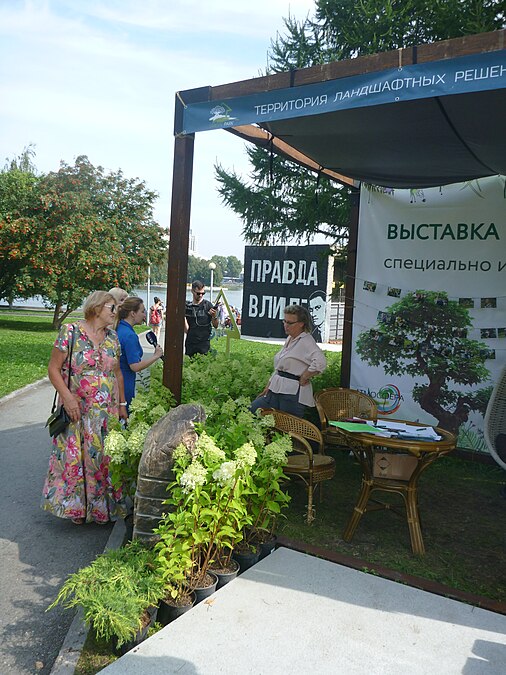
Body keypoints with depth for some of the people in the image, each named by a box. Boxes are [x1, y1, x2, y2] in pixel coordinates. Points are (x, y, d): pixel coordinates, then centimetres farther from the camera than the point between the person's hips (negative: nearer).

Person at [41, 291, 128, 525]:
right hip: (76, 410, -4)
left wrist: (122, 404, 14)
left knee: (104, 457, 9)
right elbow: (53, 369, -7)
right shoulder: (70, 332, -8)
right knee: (73, 458, 1)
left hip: (107, 412, 4)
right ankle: (73, 505, 20)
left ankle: (103, 505, 24)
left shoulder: (113, 337, 8)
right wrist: (67, 397, -17)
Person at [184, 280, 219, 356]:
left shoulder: (208, 305, 1)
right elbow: (186, 329, 5)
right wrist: (183, 317, -11)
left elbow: (215, 326, 0)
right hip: (190, 343, 3)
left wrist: (214, 316, -18)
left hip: (204, 343, -2)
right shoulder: (187, 306, 7)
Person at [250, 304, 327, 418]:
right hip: (276, 390, 9)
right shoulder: (289, 339, 15)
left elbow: (320, 362, -32)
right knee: (252, 409, 4)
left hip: (293, 393, -9)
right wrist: (269, 386, 18)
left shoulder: (306, 341, -14)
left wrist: (304, 378, -18)